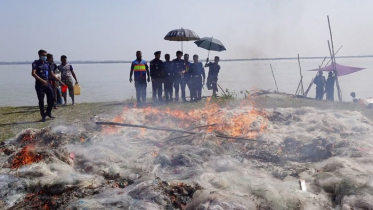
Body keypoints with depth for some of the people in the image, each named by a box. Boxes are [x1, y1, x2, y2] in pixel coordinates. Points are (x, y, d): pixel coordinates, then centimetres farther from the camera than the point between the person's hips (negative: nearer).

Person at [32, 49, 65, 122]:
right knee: (41, 100, 0)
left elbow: (52, 74, 16)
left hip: (47, 83, 5)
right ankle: (43, 116, 10)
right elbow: (33, 73, -16)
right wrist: (42, 80, -25)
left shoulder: (47, 64, 12)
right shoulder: (36, 63, -4)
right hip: (39, 84, -5)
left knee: (52, 97, -2)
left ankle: (48, 112, 17)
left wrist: (60, 81, 12)